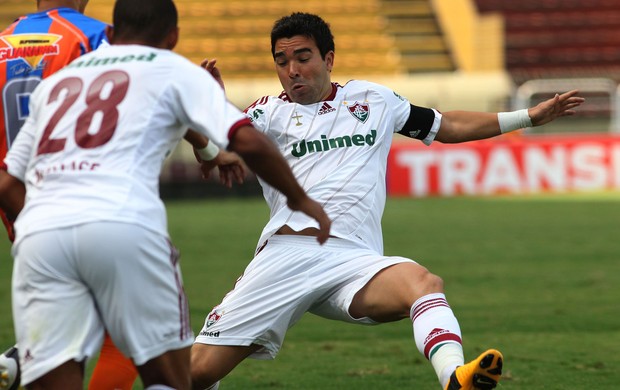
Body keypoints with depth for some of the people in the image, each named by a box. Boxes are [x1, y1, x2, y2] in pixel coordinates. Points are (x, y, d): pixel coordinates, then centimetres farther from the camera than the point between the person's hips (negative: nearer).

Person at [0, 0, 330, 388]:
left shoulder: (55, 81, 30)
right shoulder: (175, 70, 18)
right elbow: (249, 141, 5)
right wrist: (301, 201, 18)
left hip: (38, 233, 3)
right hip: (125, 224, -3)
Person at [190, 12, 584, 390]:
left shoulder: (372, 99, 22)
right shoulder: (268, 114, 12)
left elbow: (447, 126, 33)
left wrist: (529, 116, 32)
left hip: (355, 260, 1)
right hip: (285, 257, -1)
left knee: (425, 283, -34)